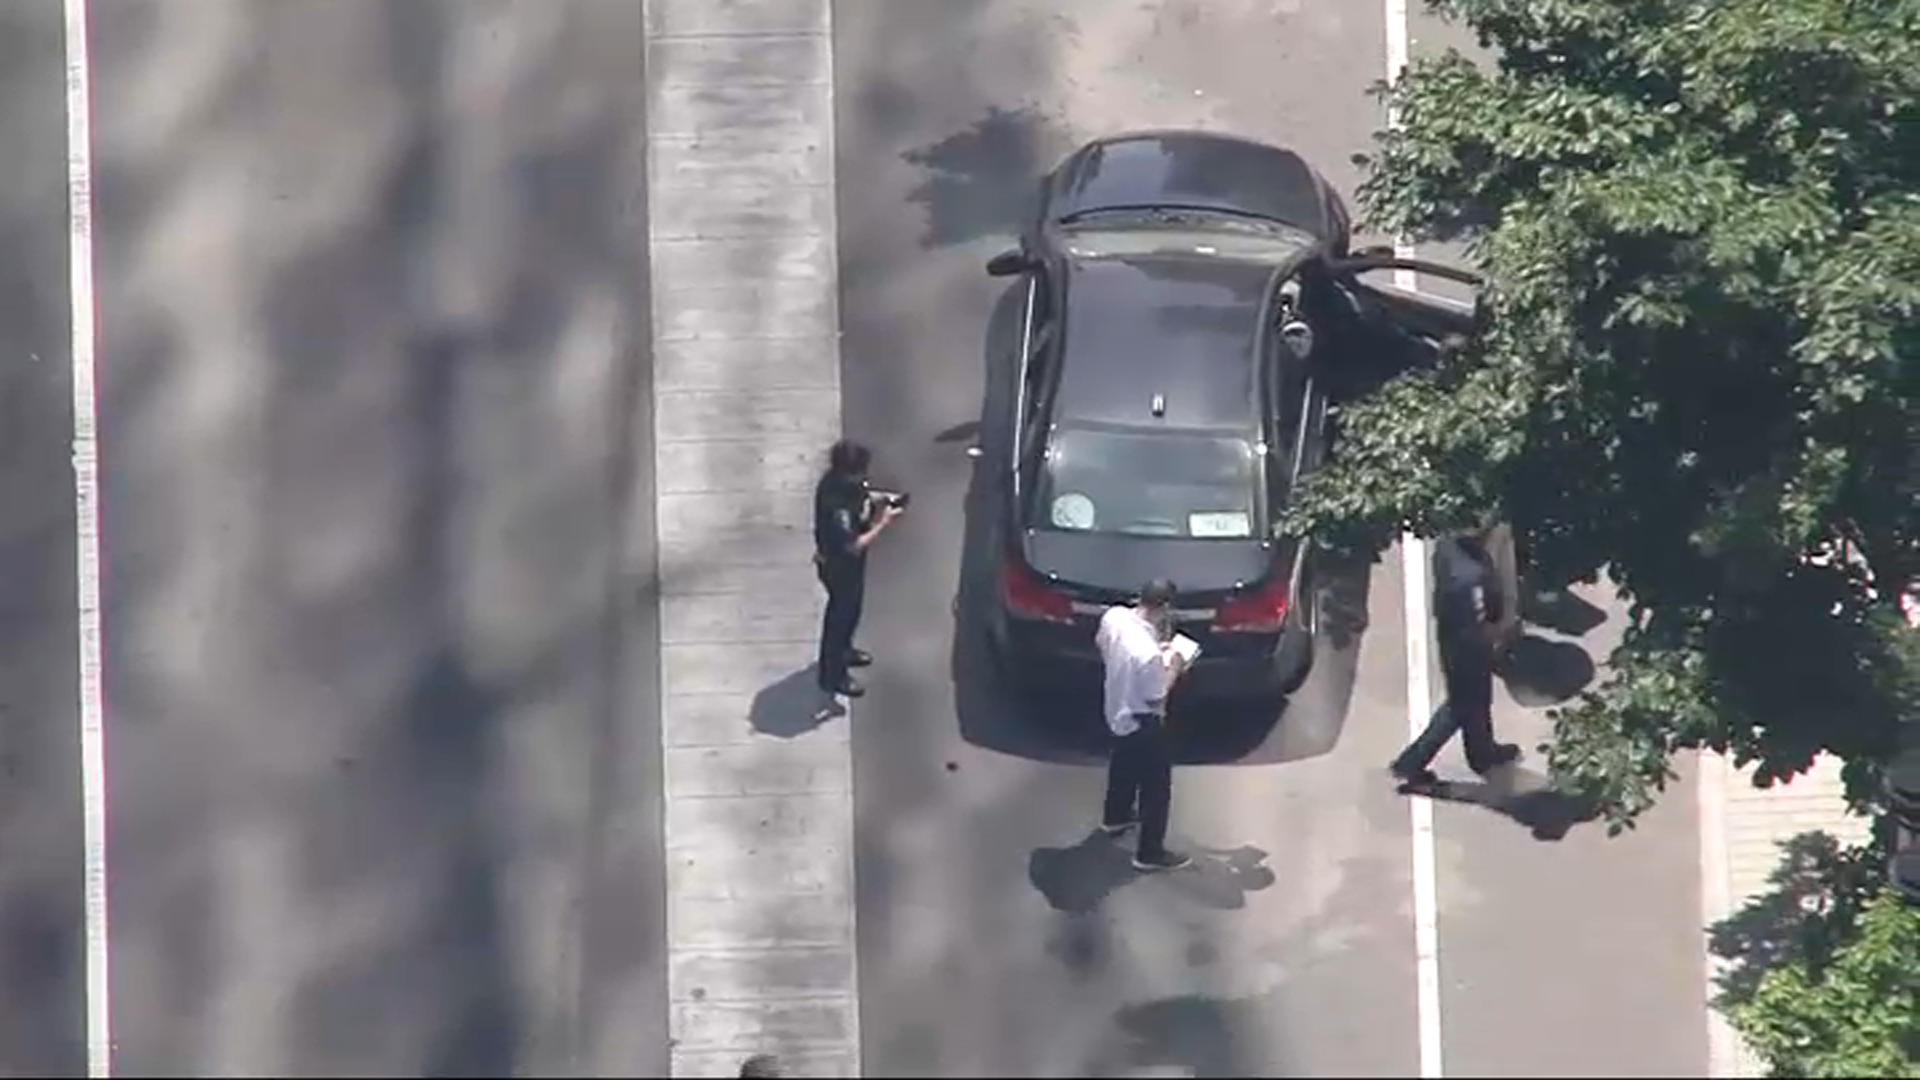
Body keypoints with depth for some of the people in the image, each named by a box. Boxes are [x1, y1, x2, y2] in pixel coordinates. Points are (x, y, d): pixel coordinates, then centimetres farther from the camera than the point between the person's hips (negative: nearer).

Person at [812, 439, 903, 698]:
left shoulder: (838, 480, -14)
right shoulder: (837, 504, -41)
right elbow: (854, 546, -35)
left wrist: (871, 500, -7)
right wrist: (883, 523, -29)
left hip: (845, 562, 9)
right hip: (840, 566, -9)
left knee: (848, 608, 31)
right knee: (842, 613, 12)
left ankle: (843, 651, 56)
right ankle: (833, 675, 32)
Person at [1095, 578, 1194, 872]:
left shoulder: (1113, 616, -18)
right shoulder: (1149, 654, -39)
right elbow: (1155, 699, -25)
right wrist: (1172, 668, -10)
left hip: (1116, 709, 8)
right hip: (1142, 721, -8)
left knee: (1124, 764, 33)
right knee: (1156, 785, 12)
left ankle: (1116, 817, 56)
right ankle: (1149, 853, 25)